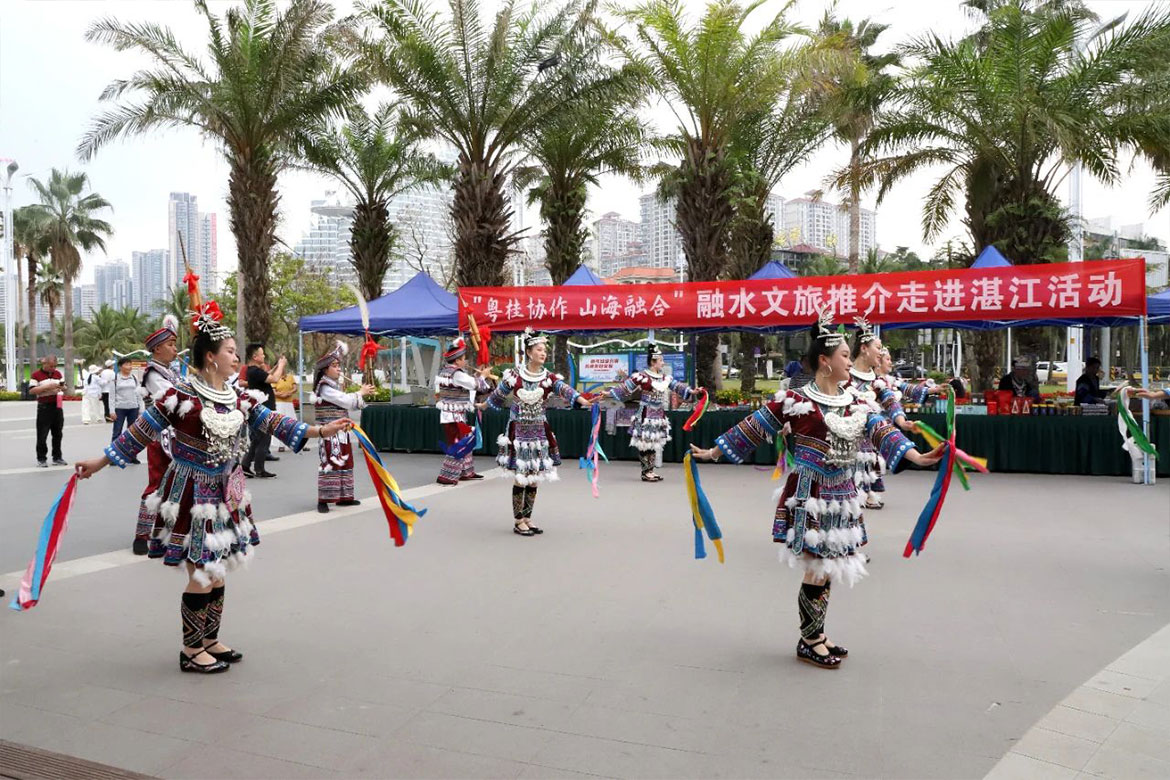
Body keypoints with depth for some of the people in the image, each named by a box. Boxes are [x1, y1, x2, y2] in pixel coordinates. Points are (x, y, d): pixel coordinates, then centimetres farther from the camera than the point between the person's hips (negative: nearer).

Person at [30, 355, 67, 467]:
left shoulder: (58, 374, 12)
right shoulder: (36, 375, -5)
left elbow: (64, 387, 22)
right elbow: (32, 390, -12)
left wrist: (61, 387, -1)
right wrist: (47, 387, -20)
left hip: (57, 406, 5)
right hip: (44, 407, -5)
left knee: (57, 434, 10)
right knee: (42, 435, -2)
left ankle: (57, 457, 18)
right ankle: (41, 459, 6)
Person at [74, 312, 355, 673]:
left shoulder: (240, 398, 2)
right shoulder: (181, 395, -16)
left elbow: (275, 424, -3)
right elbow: (139, 432, -9)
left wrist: (320, 430, -12)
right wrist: (99, 462, -5)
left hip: (225, 494, 7)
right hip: (193, 496, -7)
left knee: (216, 573, 15)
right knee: (201, 576, -1)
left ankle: (210, 640, 31)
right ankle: (191, 651, 15)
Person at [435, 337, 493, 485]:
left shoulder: (445, 371, 11)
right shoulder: (457, 374, -18)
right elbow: (475, 385, -10)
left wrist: (476, 376, 12)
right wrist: (483, 375, 7)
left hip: (448, 415, 10)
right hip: (455, 417, -10)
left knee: (465, 443, 17)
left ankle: (466, 472, 25)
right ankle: (446, 476, -3)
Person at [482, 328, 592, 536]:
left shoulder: (549, 378, -3)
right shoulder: (514, 375, -7)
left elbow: (566, 391, -20)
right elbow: (497, 395, 10)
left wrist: (586, 401, -37)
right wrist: (481, 406, 24)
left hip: (539, 431, 3)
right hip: (519, 430, -3)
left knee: (534, 477, 8)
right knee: (520, 477, -2)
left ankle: (527, 519, 21)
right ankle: (518, 522, 9)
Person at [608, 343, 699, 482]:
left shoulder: (665, 377, 7)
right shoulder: (641, 376, -15)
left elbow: (677, 386, 13)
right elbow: (625, 387, -14)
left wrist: (692, 391, 7)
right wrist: (608, 393, -19)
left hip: (659, 415, 8)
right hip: (646, 415, -8)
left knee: (655, 443, 12)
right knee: (645, 443, -2)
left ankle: (650, 470, 21)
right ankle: (645, 472, 5)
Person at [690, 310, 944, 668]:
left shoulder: (857, 400, 6)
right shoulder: (796, 400, -12)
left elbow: (883, 431, -4)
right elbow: (753, 427, -7)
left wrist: (917, 457, -19)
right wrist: (713, 452, -4)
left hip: (842, 496, 6)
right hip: (810, 495, -6)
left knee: (828, 570, 14)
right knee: (818, 572, -1)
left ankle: (816, 633, 30)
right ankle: (808, 642, 16)